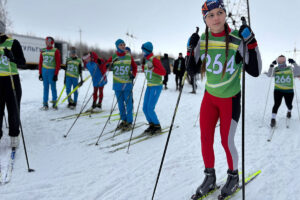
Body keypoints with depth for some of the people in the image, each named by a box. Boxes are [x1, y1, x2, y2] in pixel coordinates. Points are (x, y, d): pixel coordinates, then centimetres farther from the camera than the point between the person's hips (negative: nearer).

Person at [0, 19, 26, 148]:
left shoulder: (13, 43, -4)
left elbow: (22, 62, -6)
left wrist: (12, 57, -23)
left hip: (12, 80, -3)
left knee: (13, 110, 4)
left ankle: (14, 136, 19)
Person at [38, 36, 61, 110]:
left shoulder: (56, 51, -2)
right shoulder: (43, 51, 11)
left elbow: (58, 64, -5)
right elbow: (40, 63, 14)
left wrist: (56, 74, -10)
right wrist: (40, 73, 9)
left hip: (52, 71, -4)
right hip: (44, 71, 4)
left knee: (53, 88, 0)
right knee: (45, 88, 6)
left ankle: (54, 103, 11)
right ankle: (45, 104, 9)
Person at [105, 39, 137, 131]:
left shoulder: (129, 56, 2)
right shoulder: (113, 57, 3)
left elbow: (134, 67, 13)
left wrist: (133, 75, -3)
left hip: (127, 84, -2)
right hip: (117, 84, 2)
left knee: (128, 103, -1)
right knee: (120, 103, 11)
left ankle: (129, 122, 8)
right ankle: (124, 121, 24)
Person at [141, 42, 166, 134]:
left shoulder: (155, 60, -15)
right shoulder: (146, 60, 9)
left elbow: (163, 72, -20)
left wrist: (152, 68, -27)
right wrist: (143, 67, 5)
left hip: (156, 86, -8)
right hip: (149, 86, 8)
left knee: (150, 109, -9)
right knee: (145, 108, 6)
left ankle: (157, 126, 8)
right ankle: (152, 125, 21)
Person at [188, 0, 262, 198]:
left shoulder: (238, 40, -16)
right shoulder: (203, 41, -4)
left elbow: (255, 71, -16)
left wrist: (251, 43, -24)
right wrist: (191, 49, -8)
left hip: (230, 99, -4)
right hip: (210, 97, 4)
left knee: (227, 141, 4)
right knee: (205, 139, 6)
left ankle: (233, 177, 32)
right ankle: (210, 178, 28)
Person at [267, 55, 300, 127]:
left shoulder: (290, 69, -1)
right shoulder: (276, 69, 0)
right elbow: (269, 75, -14)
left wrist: (294, 63, -25)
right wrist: (272, 66, -24)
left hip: (289, 91, 1)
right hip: (278, 90, -1)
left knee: (289, 104, 10)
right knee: (277, 104, -17)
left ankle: (289, 111, 48)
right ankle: (273, 119, -15)